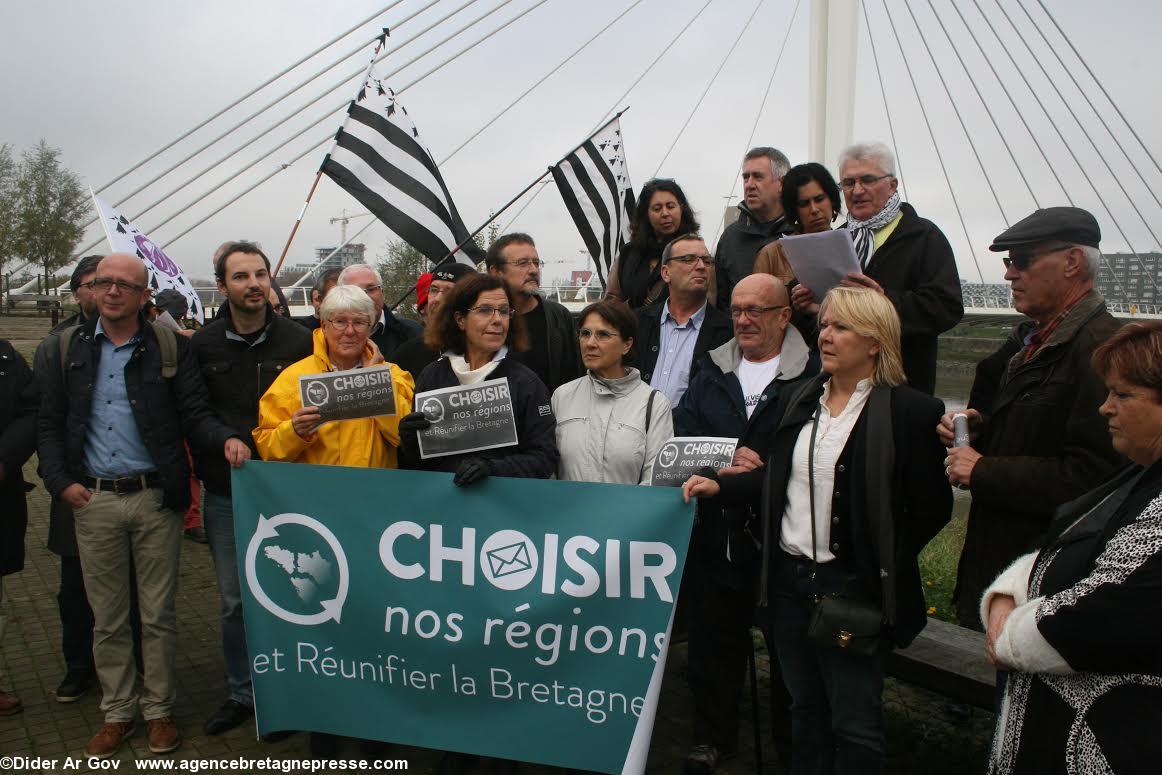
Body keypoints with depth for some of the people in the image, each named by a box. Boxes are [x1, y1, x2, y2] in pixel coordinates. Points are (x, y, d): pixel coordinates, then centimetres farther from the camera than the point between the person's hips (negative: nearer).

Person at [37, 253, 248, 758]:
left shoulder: (170, 347, 1)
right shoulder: (69, 349, 8)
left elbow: (195, 415, -2)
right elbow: (49, 424, 10)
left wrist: (226, 439, -22)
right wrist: (60, 481, -2)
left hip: (156, 497, -2)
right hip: (93, 500, 2)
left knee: (158, 614, 7)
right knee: (107, 617, 12)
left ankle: (159, 710, 22)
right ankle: (117, 711, 26)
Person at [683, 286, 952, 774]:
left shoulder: (911, 411, -10)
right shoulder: (802, 401, 8)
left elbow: (932, 508, -8)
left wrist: (885, 568, -8)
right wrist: (719, 486, 3)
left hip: (853, 587, -5)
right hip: (789, 576, 6)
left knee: (854, 724, 6)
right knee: (805, 708, 20)